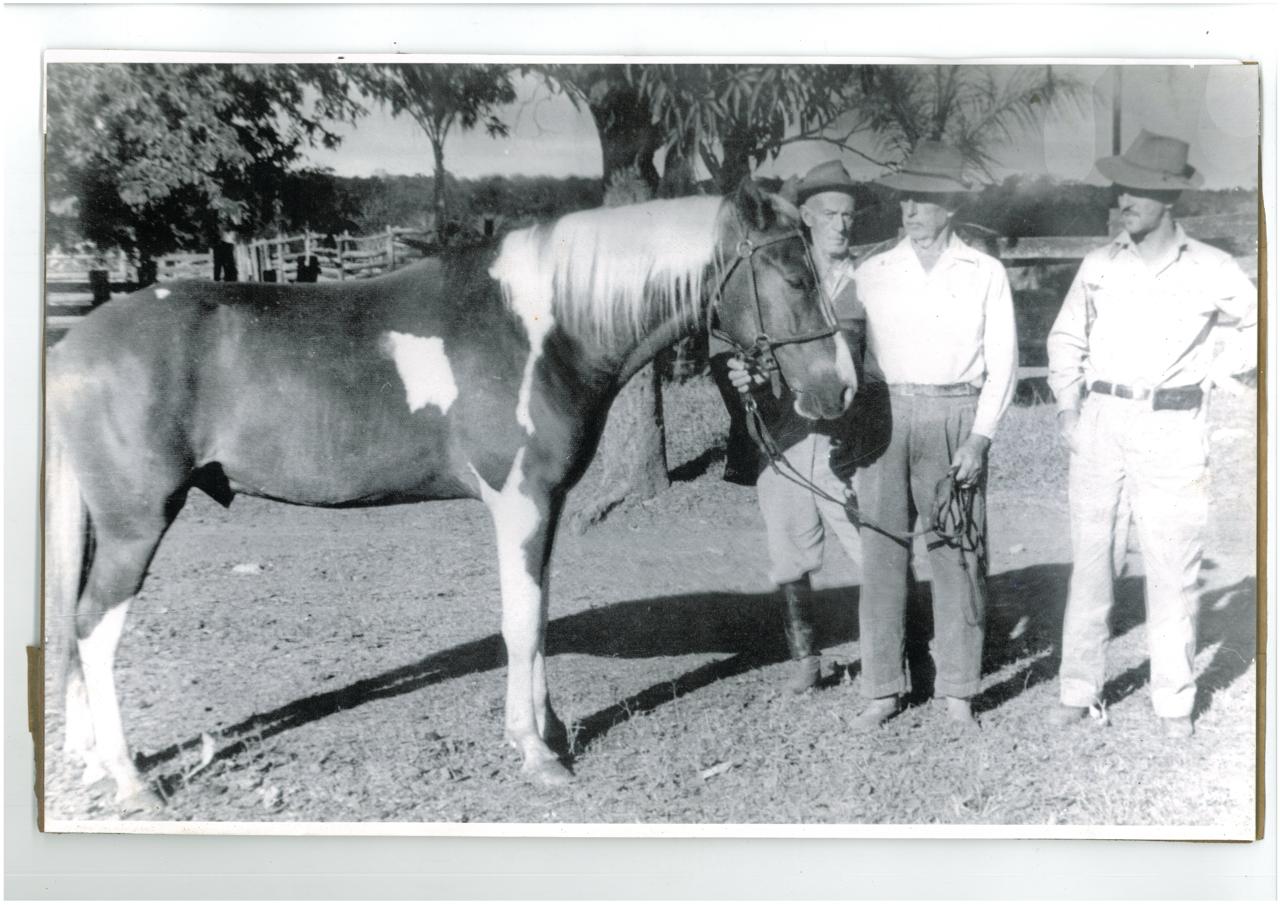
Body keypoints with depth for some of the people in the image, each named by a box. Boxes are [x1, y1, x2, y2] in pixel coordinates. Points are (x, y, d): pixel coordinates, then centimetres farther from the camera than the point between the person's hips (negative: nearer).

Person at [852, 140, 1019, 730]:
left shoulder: (985, 274, 7)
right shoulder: (871, 273, 10)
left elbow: (1002, 362, 5)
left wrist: (979, 438, -6)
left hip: (956, 419, -1)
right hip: (884, 415, 1)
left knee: (958, 556, 0)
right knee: (882, 550, 0)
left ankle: (958, 693, 10)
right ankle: (883, 690, 8)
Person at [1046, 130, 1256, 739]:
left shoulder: (1210, 270, 1)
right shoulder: (1099, 264, 6)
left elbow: (1260, 322, 14)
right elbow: (1066, 337, 13)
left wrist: (1219, 371, 4)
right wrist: (1067, 405, 2)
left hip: (1171, 430, -2)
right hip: (1099, 422, 2)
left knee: (1172, 570, 1)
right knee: (1089, 559, 4)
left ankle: (1174, 701, 12)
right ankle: (1079, 688, 13)